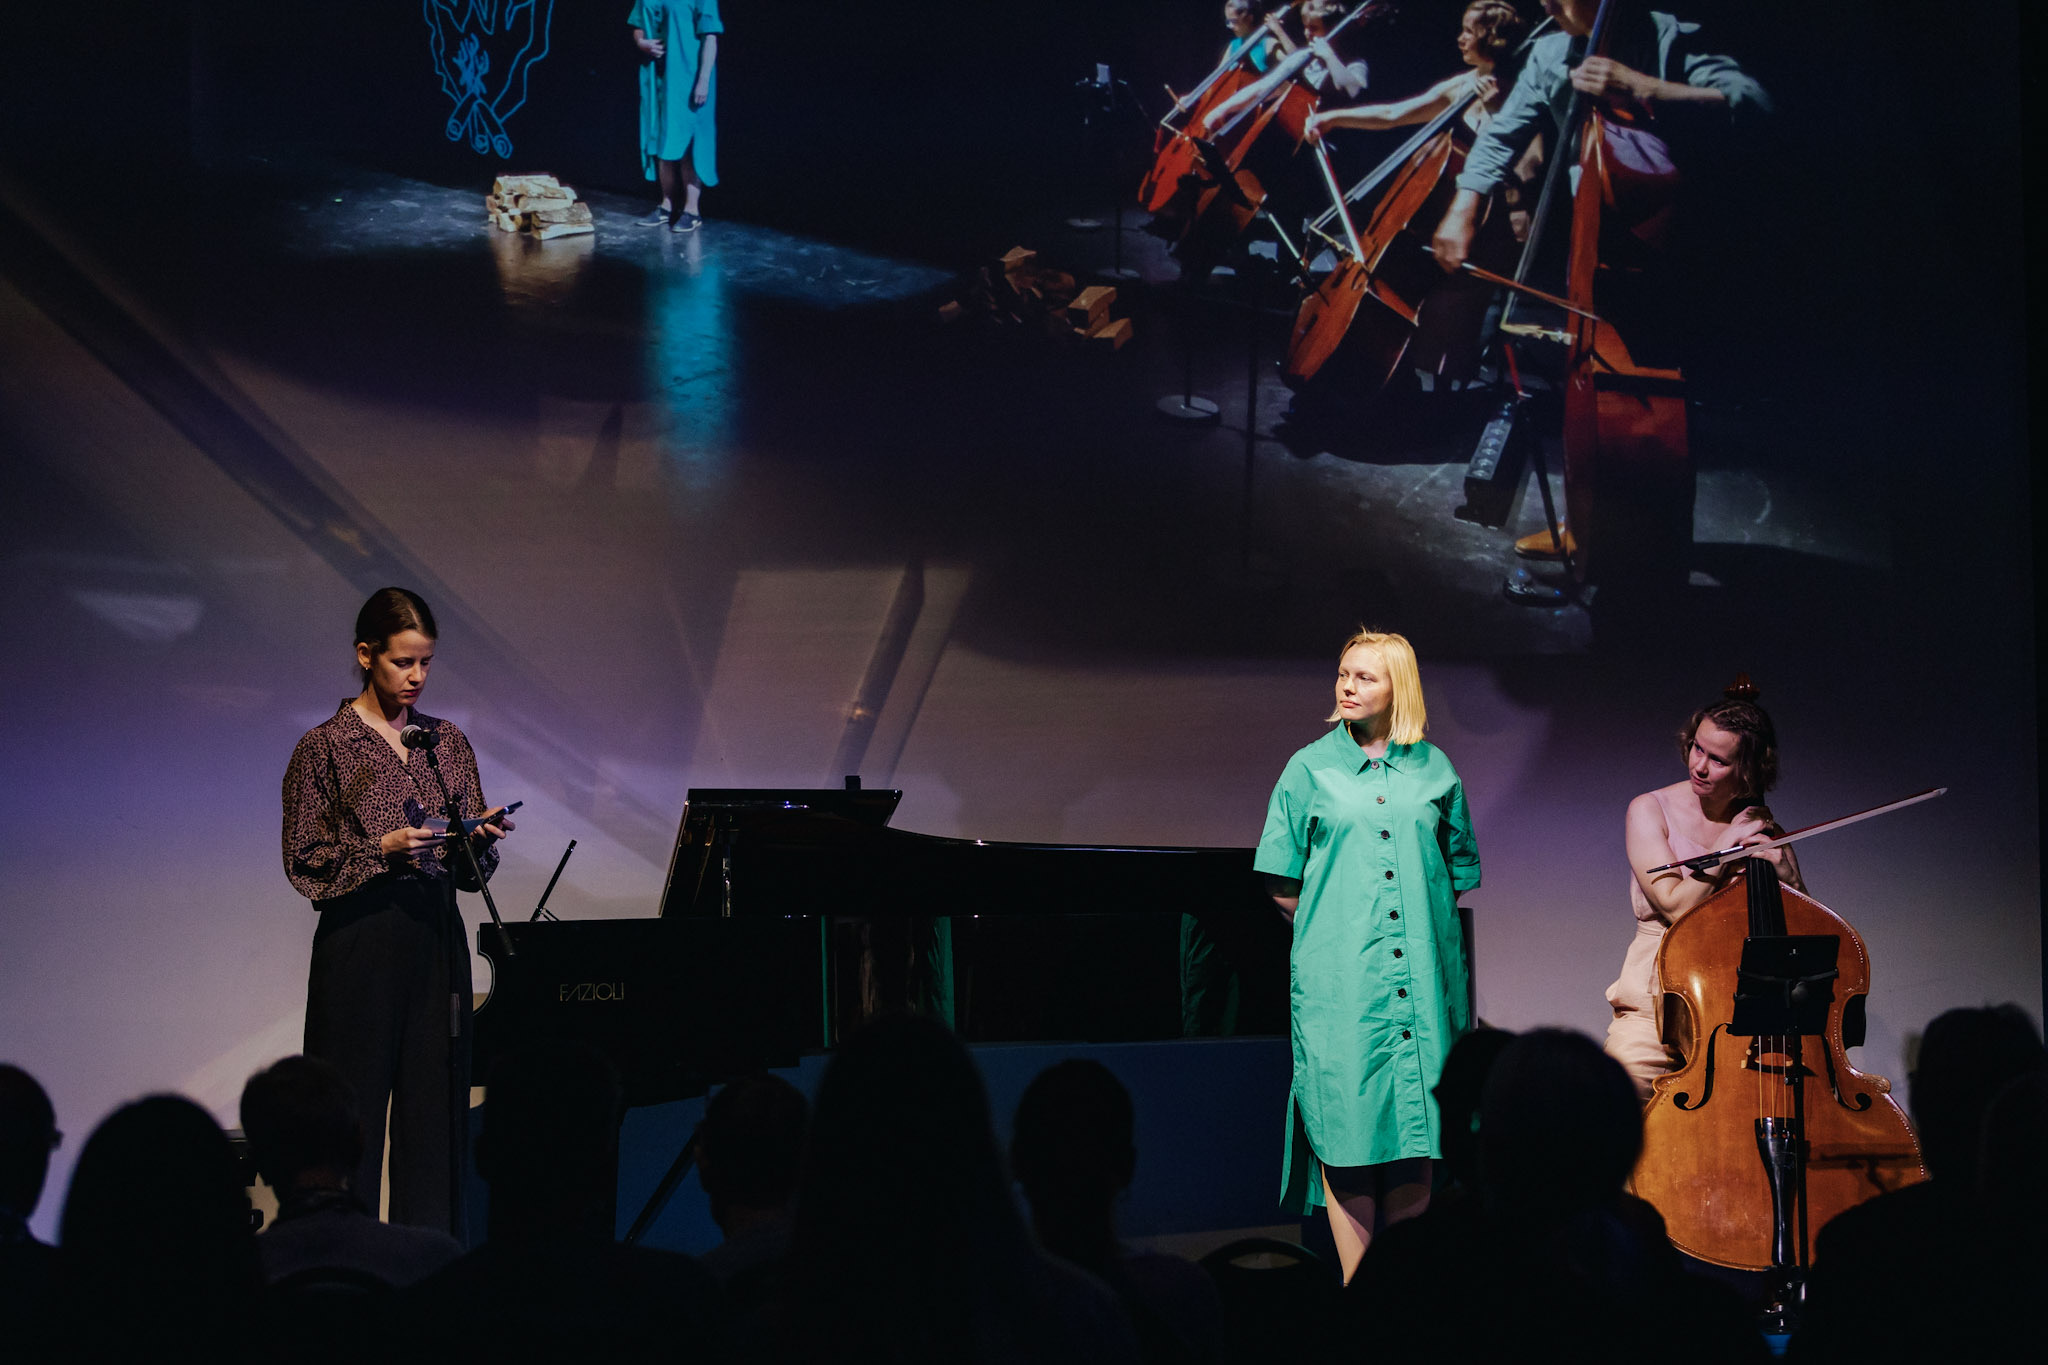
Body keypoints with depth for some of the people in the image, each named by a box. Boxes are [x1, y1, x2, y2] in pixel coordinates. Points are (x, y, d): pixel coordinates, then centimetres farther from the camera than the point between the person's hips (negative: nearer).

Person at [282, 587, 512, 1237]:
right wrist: (383, 849, -17)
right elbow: (304, 861, -4)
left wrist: (481, 838, -7)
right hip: (361, 943, -5)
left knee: (436, 1109, 5)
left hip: (437, 940, 5)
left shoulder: (448, 742, 12)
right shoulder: (326, 746, -2)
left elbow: (470, 868, 14)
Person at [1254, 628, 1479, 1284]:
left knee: (1415, 1132, 2)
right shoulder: (1312, 768, 5)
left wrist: (1435, 942, 12)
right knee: (1347, 1131, -6)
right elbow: (1281, 879, 8)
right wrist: (1328, 933, 3)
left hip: (1422, 977, 2)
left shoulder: (1433, 769, 10)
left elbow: (1459, 868, 19)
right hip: (1338, 981, -2)